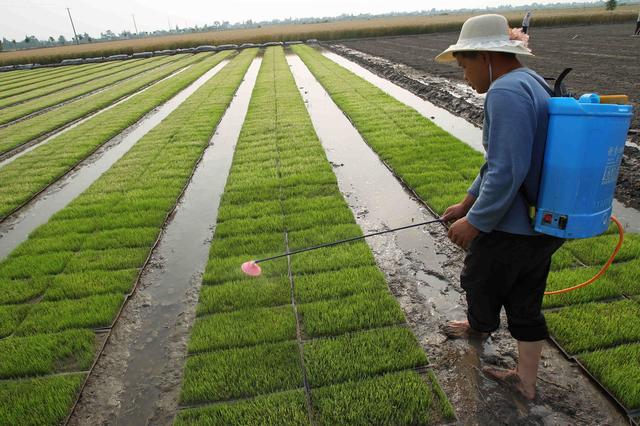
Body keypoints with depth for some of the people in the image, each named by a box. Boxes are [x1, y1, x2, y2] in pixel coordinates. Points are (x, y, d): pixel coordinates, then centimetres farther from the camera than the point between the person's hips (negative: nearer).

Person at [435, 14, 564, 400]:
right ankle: (526, 381, 38)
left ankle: (477, 330, 49)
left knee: (481, 283, 19)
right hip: (544, 224, 9)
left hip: (511, 229, -9)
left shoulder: (506, 92, -23)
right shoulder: (534, 85, 11)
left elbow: (506, 172, -29)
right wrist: (467, 203, 19)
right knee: (526, 303, 21)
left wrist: (475, 222, -16)